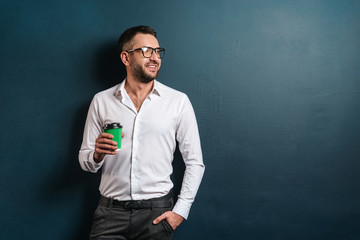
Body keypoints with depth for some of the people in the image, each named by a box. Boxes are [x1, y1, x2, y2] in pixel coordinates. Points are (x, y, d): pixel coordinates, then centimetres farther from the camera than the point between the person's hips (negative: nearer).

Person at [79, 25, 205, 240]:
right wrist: (97, 155, -13)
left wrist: (180, 210, -5)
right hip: (111, 210, 1)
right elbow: (85, 161, 9)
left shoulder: (178, 101, 0)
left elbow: (195, 162, 2)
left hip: (156, 211, -1)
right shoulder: (101, 101, 4)